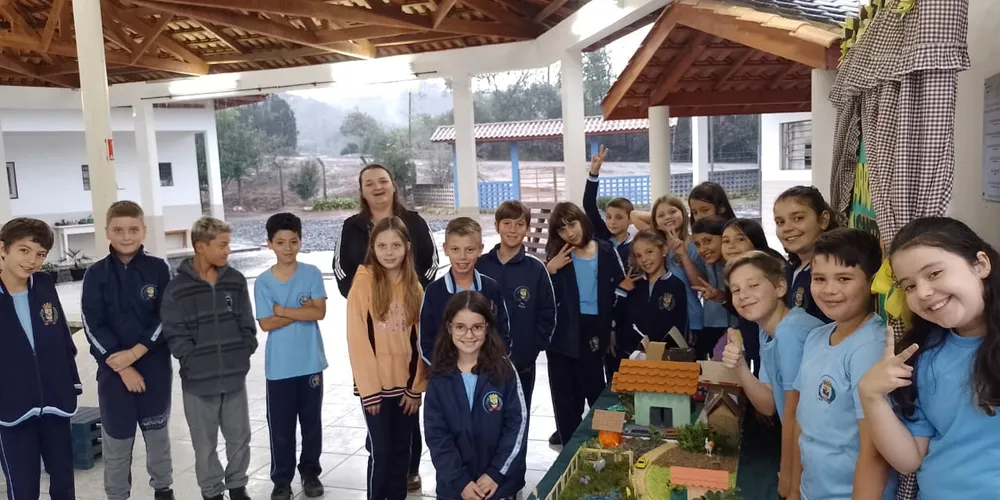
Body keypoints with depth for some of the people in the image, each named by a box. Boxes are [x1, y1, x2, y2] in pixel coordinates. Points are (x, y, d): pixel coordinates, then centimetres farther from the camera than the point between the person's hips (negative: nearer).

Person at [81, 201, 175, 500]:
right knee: (116, 438, 7)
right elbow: (93, 327, -6)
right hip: (113, 369, 0)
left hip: (155, 366, 0)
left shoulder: (159, 269, -3)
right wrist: (123, 367, -11)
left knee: (157, 432, 13)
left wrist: (134, 353, -15)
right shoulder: (96, 275, -3)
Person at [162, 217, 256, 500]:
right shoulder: (177, 289, -9)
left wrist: (244, 354, -3)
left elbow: (247, 325, 6)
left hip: (235, 376, 3)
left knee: (239, 438, 14)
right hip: (198, 381, -3)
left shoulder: (235, 281, 2)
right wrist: (197, 363, -13)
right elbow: (175, 336, -9)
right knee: (205, 445, 11)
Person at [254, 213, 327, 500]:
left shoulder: (312, 274, -4)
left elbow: (320, 312, -13)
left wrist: (283, 310, -14)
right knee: (280, 426, 8)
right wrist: (302, 311, -13)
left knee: (312, 422, 13)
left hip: (310, 363, 0)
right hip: (279, 367, 0)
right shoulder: (263, 282, -4)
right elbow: (266, 323, -10)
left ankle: (310, 472, 29)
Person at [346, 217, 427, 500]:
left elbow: (420, 340, 4)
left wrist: (417, 386, 0)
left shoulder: (414, 286, 4)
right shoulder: (363, 283, -10)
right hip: (375, 385, -4)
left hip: (407, 384, 4)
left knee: (401, 450, 13)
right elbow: (358, 341, -11)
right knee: (380, 451, 2)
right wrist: (369, 388, -12)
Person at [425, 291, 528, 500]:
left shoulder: (504, 370, -8)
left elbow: (518, 424, -7)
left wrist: (496, 474, -12)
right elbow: (436, 435, -5)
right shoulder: (439, 378, -5)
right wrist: (460, 482, -12)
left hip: (501, 482, -1)